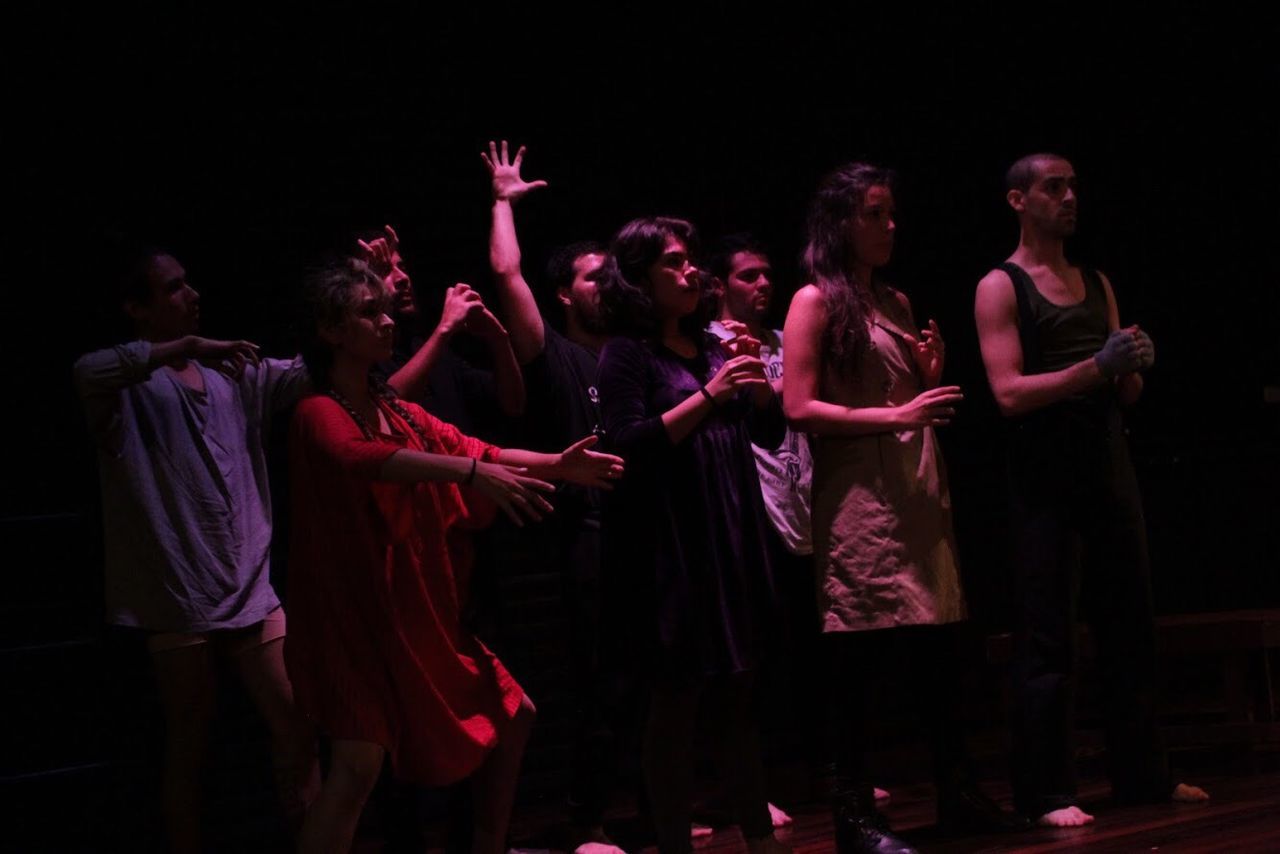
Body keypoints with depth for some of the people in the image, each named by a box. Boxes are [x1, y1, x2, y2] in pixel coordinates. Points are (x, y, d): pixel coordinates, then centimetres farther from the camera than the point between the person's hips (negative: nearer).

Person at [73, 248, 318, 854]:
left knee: (296, 728, 4)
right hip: (177, 597, -5)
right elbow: (87, 372, -28)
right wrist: (189, 347, -28)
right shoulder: (131, 384, -6)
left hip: (250, 589, 5)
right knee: (189, 746, 5)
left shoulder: (239, 374, 12)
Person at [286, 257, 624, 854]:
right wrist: (471, 473, -45)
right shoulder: (319, 413, -13)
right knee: (360, 762, -18)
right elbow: (364, 458, -33)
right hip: (355, 615, -8)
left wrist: (558, 464, -11)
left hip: (422, 611, 9)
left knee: (513, 715, 14)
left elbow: (472, 449, 5)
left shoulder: (402, 413, 12)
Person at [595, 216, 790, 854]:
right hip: (670, 546, -7)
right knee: (676, 704, -3)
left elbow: (770, 433, 16)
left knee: (738, 695, 11)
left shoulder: (712, 347, 15)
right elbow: (631, 446, -15)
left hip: (731, 539, 7)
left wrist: (758, 379, -3)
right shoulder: (627, 353, -5)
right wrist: (708, 395, -18)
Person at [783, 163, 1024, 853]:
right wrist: (897, 416, -16)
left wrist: (932, 374, 4)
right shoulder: (816, 302, -2)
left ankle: (955, 794, 18)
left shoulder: (896, 303, 18)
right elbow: (800, 409, -11)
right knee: (857, 661, -6)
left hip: (919, 489, 7)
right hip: (858, 493, -7)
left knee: (937, 652, 9)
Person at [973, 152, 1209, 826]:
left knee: (1130, 625, 9)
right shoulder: (1001, 287, -3)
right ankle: (1047, 793, -1)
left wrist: (1135, 365, -7)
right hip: (1045, 475, -6)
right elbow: (1009, 393, -13)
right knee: (1048, 638, -5)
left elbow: (1127, 393, 16)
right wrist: (1096, 366, -21)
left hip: (1108, 466, 6)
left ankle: (1142, 774, 18)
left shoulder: (1097, 283, 15)